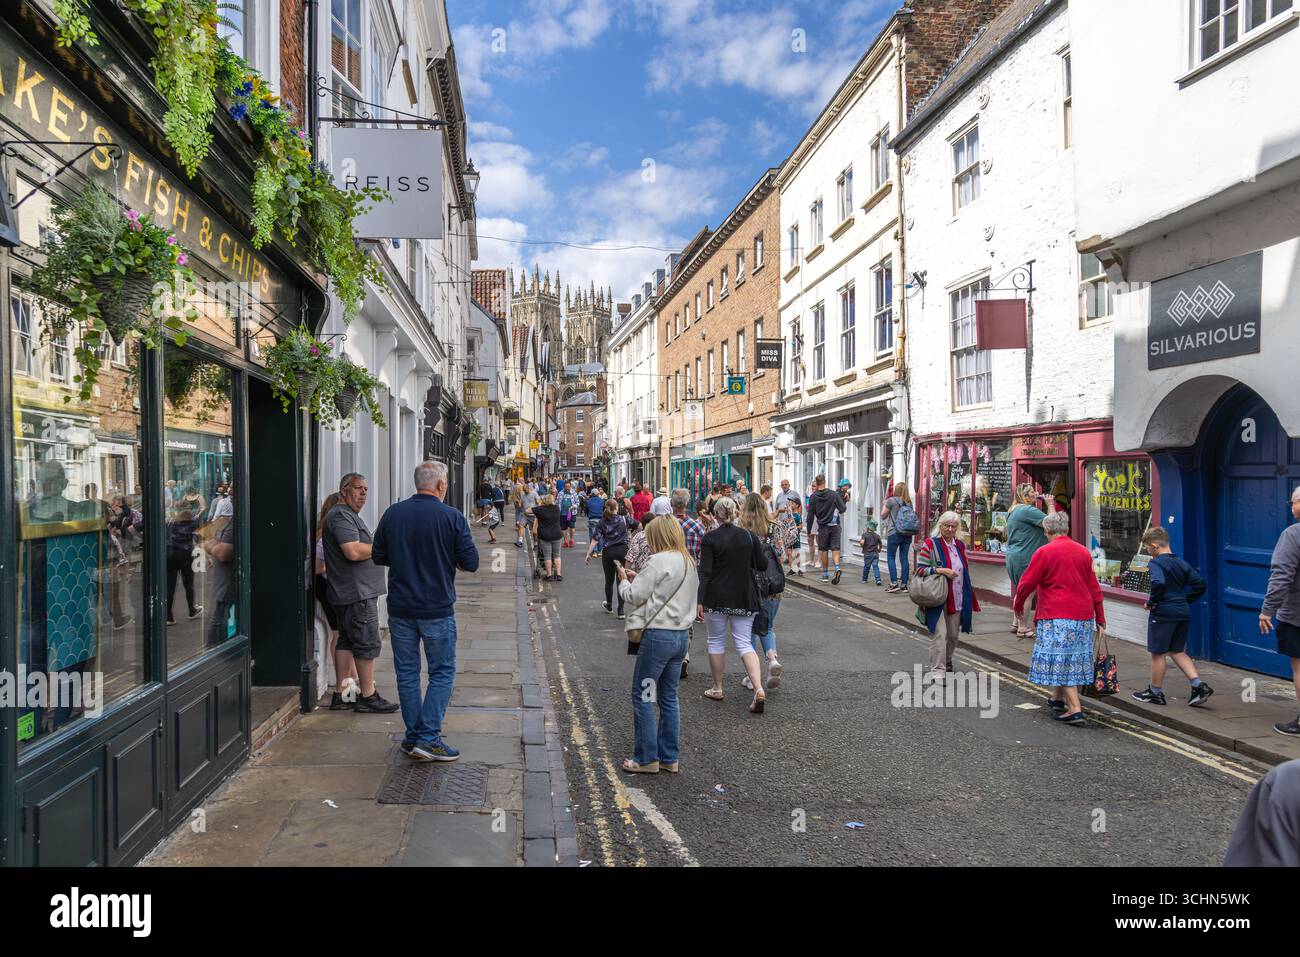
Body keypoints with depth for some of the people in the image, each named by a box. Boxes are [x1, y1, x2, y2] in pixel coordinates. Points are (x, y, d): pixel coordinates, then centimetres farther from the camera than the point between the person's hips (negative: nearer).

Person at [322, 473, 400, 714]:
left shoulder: (350, 515, 21)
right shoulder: (341, 516, -14)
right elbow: (354, 552, -24)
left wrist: (375, 547, 11)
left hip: (348, 593, 11)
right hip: (357, 593, -11)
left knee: (346, 642, 12)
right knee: (367, 644, -6)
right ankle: (368, 696, 0)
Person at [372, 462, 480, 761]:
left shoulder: (392, 513, 0)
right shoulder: (452, 518, -10)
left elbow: (378, 556, 8)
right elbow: (471, 563, -7)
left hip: (400, 608, 4)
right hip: (437, 609, -3)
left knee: (406, 672, 12)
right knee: (442, 672, 7)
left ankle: (413, 737, 18)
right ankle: (428, 738, 1)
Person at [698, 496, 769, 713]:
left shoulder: (710, 538, -8)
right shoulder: (749, 536, 1)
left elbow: (705, 571, -11)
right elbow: (762, 565, 7)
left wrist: (700, 600, -9)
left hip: (717, 598, -2)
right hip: (744, 598, 2)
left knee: (716, 641, 14)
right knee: (744, 643, 3)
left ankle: (717, 688, 22)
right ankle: (759, 689, -16)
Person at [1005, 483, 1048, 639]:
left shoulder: (1013, 511, 14)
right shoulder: (1028, 510, -17)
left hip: (1013, 555, 10)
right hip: (1024, 558, -10)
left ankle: (1015, 624, 26)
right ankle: (1022, 628, 4)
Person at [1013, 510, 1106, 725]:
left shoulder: (1044, 552, -10)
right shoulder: (1084, 552, 8)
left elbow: (1027, 582, -7)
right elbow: (1094, 586, 13)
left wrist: (1018, 605, 10)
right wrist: (1100, 617, 19)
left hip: (1057, 617, -6)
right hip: (1083, 615, 7)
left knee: (1060, 660, -3)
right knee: (1073, 657, 16)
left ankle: (1074, 709, -10)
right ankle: (1056, 698, 33)